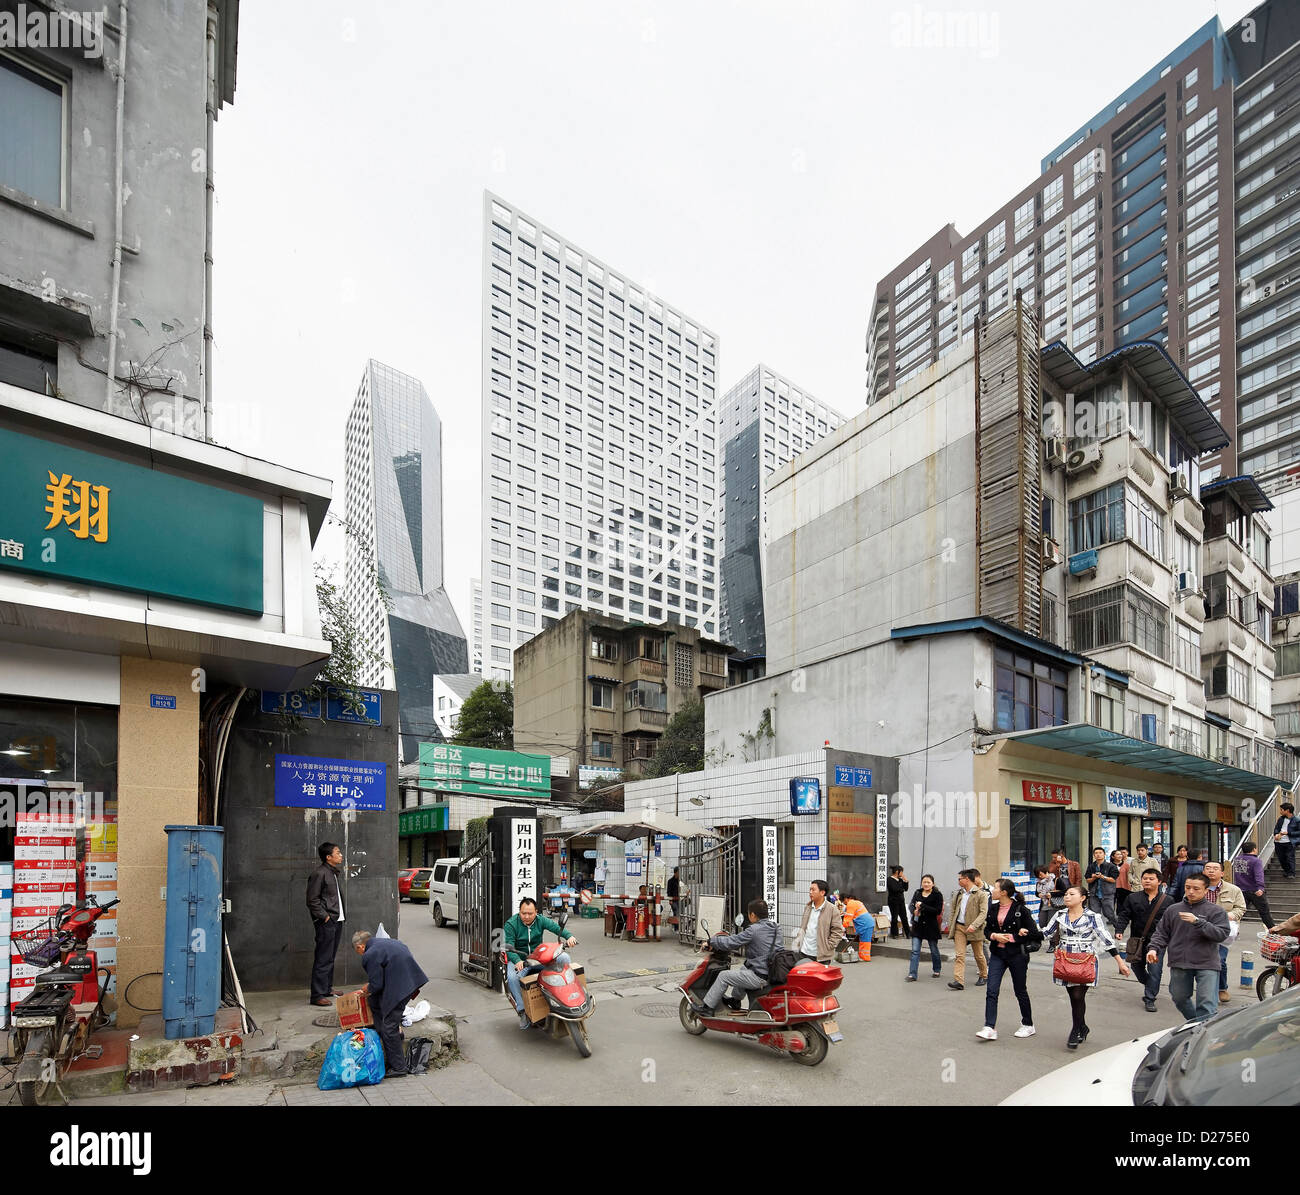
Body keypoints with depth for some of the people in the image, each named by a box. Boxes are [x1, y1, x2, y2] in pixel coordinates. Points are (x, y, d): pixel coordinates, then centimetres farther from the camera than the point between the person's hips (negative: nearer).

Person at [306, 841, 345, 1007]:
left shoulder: (333, 873, 16)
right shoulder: (319, 874, -14)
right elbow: (312, 900, -16)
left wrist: (339, 915, 15)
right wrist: (325, 917, -16)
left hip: (337, 921, 9)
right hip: (326, 923, -9)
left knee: (330, 957, 16)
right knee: (323, 959, -7)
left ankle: (327, 988, 26)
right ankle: (317, 995, -4)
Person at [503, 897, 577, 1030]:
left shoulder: (540, 920, -2)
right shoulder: (511, 924, -10)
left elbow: (556, 927, -17)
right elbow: (509, 947, -19)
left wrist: (569, 936, -38)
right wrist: (517, 961, -38)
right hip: (519, 959, -3)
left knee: (564, 958, -16)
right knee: (512, 977, -34)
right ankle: (522, 1010, -20)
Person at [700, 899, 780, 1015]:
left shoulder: (754, 930, -16)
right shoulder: (776, 927, 8)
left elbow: (731, 943, -12)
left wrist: (711, 941, 3)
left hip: (760, 977, -9)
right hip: (773, 972, 9)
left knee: (723, 976, 4)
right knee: (742, 970, 34)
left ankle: (708, 1008, 10)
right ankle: (735, 1002, 43)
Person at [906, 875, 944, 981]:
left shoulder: (937, 895, -6)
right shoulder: (917, 893, 7)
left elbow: (938, 911, -16)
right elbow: (911, 905, 8)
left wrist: (922, 906, -20)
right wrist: (914, 911, -15)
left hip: (931, 925, -3)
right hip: (918, 925, 3)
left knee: (934, 950, 14)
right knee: (915, 951, -3)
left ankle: (936, 970, 36)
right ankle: (912, 975, -2)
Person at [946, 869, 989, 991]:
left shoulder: (980, 894, -8)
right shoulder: (958, 894, 11)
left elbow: (983, 912, -14)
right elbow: (952, 910, 16)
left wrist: (974, 925, -25)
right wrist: (950, 926, 7)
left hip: (974, 929, -4)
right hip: (959, 927, 4)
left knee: (979, 955, 11)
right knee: (959, 955, -6)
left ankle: (984, 976, 34)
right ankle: (958, 981, -13)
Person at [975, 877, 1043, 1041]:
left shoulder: (1020, 910, -12)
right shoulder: (993, 909, 6)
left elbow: (1033, 934, -11)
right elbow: (987, 930, 13)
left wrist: (1011, 938, -15)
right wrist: (995, 936, -8)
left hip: (1017, 955, -5)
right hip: (997, 954, 5)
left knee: (1020, 990, 11)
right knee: (991, 991, -5)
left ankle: (1028, 1025, 30)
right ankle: (990, 1029, -6)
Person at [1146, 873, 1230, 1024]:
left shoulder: (1215, 911, 0)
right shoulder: (1173, 910, 10)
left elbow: (1221, 934, -14)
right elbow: (1161, 933, 14)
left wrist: (1197, 922, -23)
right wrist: (1154, 948, -2)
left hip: (1206, 965, -4)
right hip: (1179, 963, 4)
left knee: (1206, 1003, -11)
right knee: (1179, 998, 16)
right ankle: (1193, 1023, 39)